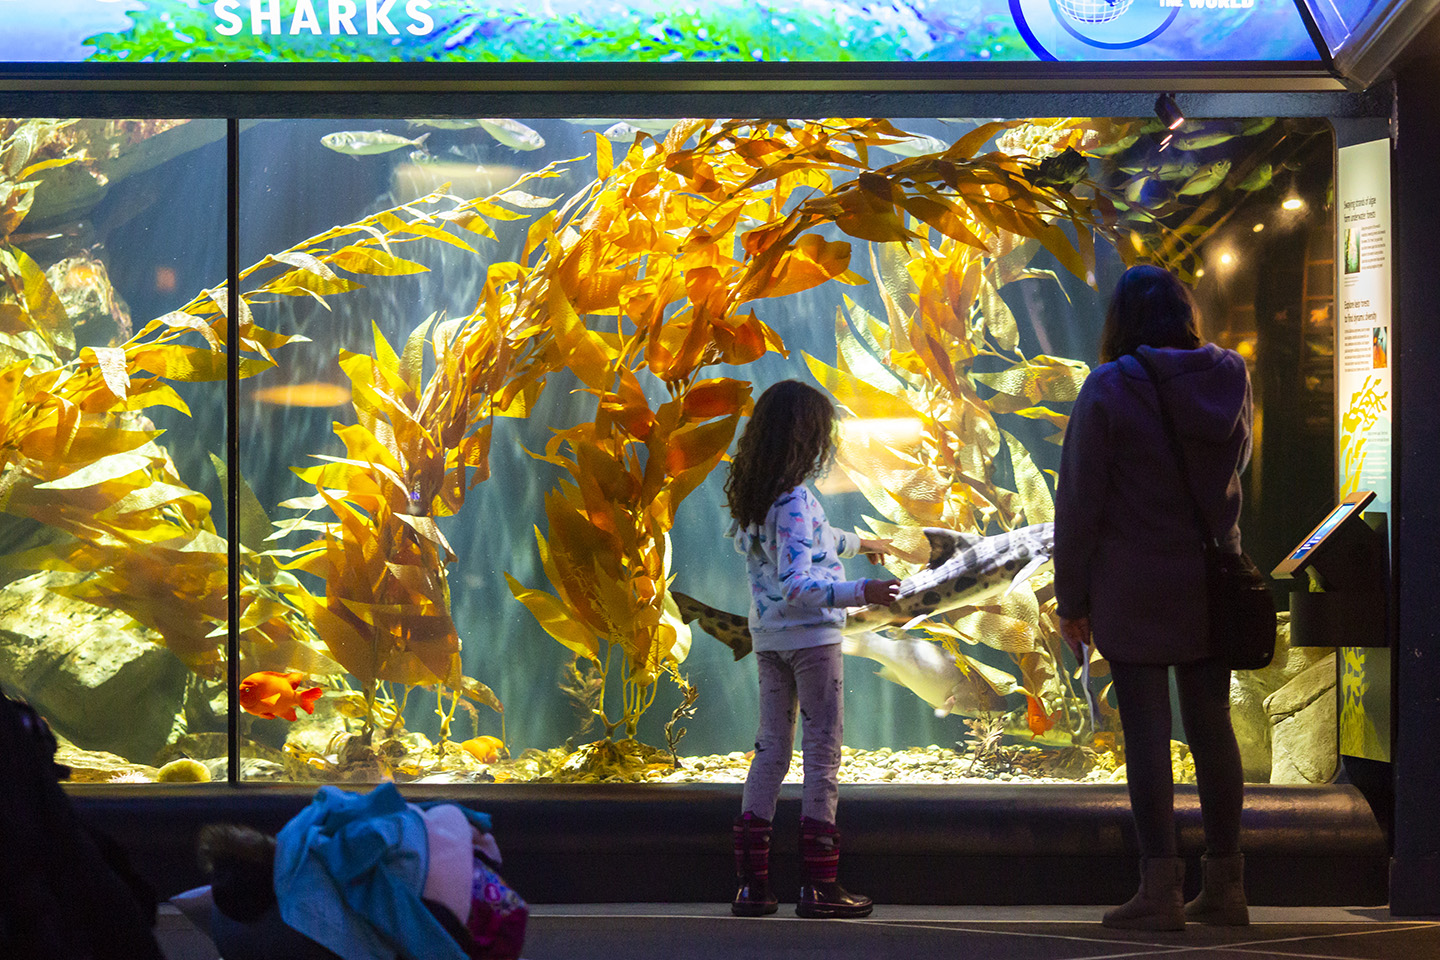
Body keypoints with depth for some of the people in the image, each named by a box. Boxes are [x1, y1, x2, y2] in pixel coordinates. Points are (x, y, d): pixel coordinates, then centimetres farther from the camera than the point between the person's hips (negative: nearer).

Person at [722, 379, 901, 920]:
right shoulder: (794, 501, -20)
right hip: (810, 635, -8)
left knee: (771, 748, 11)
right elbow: (797, 585, -28)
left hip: (768, 637, 8)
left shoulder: (750, 497, 8)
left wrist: (859, 543, 43)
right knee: (823, 749, -1)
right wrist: (861, 592, -36)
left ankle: (752, 881, 8)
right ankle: (819, 885, -2)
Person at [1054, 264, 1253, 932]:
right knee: (1211, 725, 11)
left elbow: (1079, 502, -10)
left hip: (1133, 588, -4)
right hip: (1211, 579, 4)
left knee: (1145, 731, -3)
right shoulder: (1230, 377, 2)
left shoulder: (1109, 389, -11)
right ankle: (1224, 886, 16)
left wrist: (1071, 599, -4)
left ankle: (1160, 889, -7)